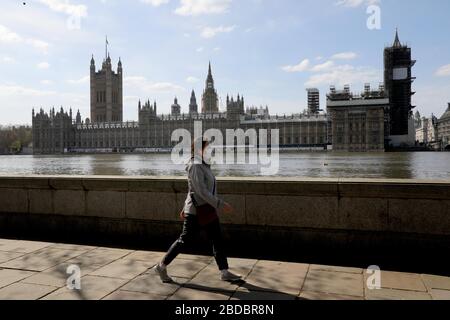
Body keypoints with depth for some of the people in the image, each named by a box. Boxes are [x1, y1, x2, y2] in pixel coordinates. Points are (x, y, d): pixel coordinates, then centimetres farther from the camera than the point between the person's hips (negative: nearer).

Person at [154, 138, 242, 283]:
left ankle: (225, 273, 14)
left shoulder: (203, 165, 12)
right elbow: (201, 191, -25)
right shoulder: (195, 166, -18)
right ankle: (161, 267, 19)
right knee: (185, 240, 2)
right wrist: (220, 204, -26)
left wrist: (185, 207, 23)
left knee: (218, 240, 7)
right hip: (196, 212, -9)